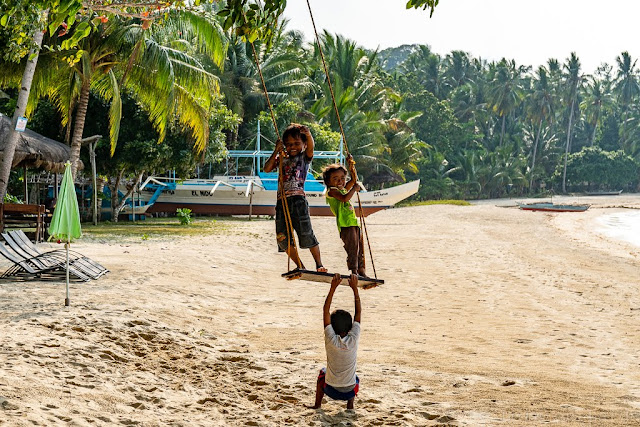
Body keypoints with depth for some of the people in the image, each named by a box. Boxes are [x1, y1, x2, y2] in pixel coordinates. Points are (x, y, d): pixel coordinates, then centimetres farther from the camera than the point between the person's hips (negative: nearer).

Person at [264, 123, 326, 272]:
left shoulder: (305, 157, 8)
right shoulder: (282, 158, 18)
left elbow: (310, 148, -14)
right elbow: (267, 169, 6)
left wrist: (308, 134, -33)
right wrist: (276, 152, -1)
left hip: (298, 199, -4)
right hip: (282, 200, 4)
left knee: (306, 234, -10)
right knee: (282, 237, 0)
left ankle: (319, 264, 4)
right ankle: (300, 266, 12)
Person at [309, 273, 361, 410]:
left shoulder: (331, 340, -18)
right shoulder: (353, 340, -16)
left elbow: (325, 310, -13)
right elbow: (358, 312, -8)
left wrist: (333, 287, -14)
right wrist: (355, 288, -6)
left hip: (331, 390, -1)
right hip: (350, 391, 1)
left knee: (322, 372, 33)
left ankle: (317, 404, 35)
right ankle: (350, 405, 26)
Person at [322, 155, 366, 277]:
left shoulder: (343, 189, 21)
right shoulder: (332, 191, -4)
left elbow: (354, 180, 31)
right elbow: (344, 198, -21)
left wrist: (351, 166, 19)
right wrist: (354, 188, -10)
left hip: (354, 223, 9)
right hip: (345, 225, -9)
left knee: (360, 250, 12)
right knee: (352, 250, -14)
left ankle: (362, 271, 19)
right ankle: (354, 272, -14)